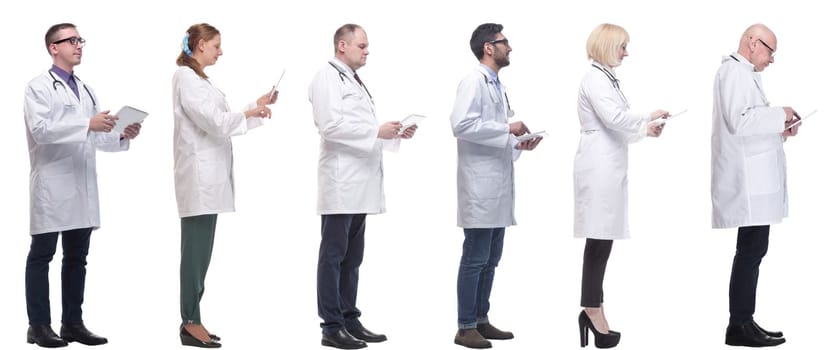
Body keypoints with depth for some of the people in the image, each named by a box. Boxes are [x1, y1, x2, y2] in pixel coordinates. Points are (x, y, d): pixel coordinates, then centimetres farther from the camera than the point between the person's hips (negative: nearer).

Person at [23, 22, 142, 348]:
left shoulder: (86, 90, 19)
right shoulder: (39, 87, -3)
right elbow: (40, 129, -18)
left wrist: (122, 136, -3)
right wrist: (87, 124, -25)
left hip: (83, 187, 7)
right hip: (52, 186, -7)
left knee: (77, 257, 9)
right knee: (42, 256, 0)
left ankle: (73, 323, 14)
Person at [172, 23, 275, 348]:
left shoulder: (199, 78, 18)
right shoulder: (185, 77, -11)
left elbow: (222, 121, 18)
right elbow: (214, 122, -16)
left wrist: (257, 108, 11)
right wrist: (250, 111, -4)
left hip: (209, 174, 10)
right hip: (198, 173, -10)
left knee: (200, 252, 10)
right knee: (195, 251, -6)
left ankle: (191, 320, 14)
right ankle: (191, 324, -2)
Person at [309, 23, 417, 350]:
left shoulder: (355, 81, 21)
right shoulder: (327, 77, -7)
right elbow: (331, 125, -19)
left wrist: (395, 134, 9)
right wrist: (377, 132, -19)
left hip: (359, 184, 9)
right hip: (340, 183, -9)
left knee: (352, 258, 12)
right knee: (333, 256, -4)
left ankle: (350, 320, 17)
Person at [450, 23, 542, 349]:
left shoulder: (497, 85, 18)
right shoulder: (474, 81, -10)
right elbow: (462, 125, -22)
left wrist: (518, 143, 5)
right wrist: (508, 129, -16)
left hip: (498, 183, 9)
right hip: (480, 184, -9)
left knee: (490, 259, 12)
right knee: (475, 258, -5)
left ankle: (481, 320, 20)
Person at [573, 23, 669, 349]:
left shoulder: (606, 77, 18)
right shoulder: (594, 77, -11)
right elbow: (614, 117, -21)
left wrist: (645, 128, 11)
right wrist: (648, 118, -8)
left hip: (609, 165, 9)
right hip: (599, 166, -9)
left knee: (602, 237, 8)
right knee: (599, 238, -8)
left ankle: (593, 309, 10)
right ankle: (593, 311, -6)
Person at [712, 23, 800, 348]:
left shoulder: (744, 74, 21)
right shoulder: (734, 70, -11)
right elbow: (738, 120, -22)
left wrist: (779, 130, 12)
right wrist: (780, 115, -12)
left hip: (754, 179, 10)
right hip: (748, 179, -10)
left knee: (752, 250, 9)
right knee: (751, 250, -9)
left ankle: (743, 321, 12)